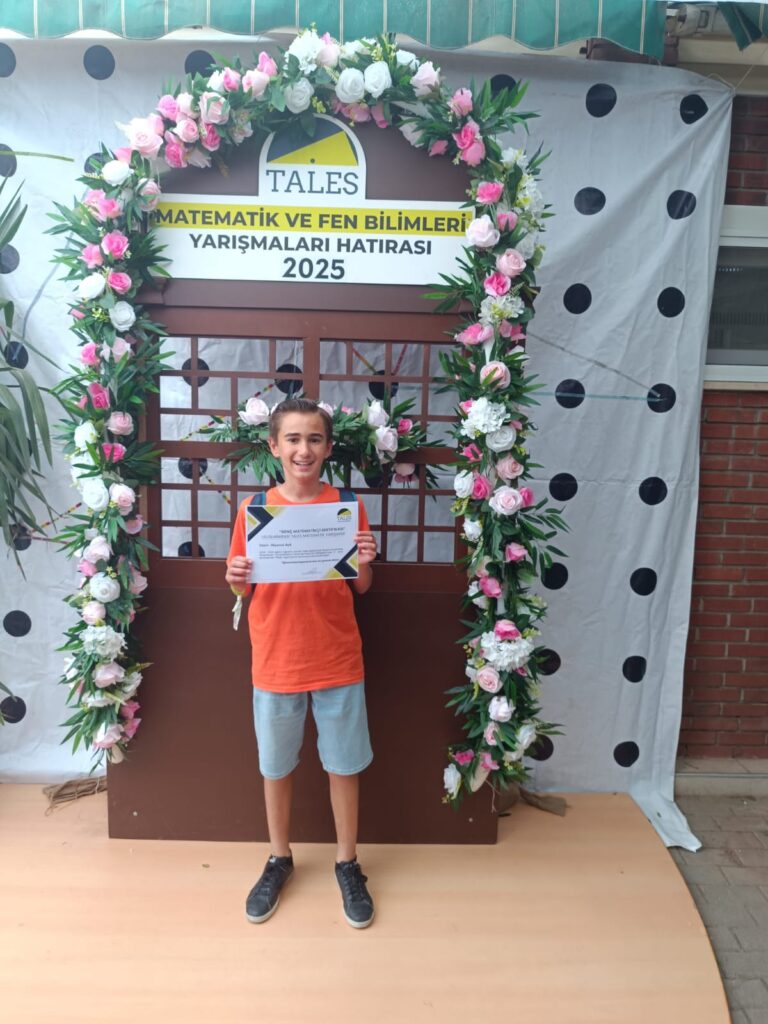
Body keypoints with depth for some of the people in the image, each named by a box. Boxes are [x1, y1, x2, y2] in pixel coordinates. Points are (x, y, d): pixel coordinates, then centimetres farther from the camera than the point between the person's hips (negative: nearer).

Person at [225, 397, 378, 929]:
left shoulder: (347, 505, -5)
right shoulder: (254, 509, -4)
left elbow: (362, 587, 1)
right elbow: (244, 586, 4)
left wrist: (366, 561, -20)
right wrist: (236, 577, -18)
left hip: (337, 660, 0)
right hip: (275, 661, 1)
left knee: (344, 765, 12)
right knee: (276, 766, 16)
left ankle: (348, 863, 34)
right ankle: (279, 859, 39)